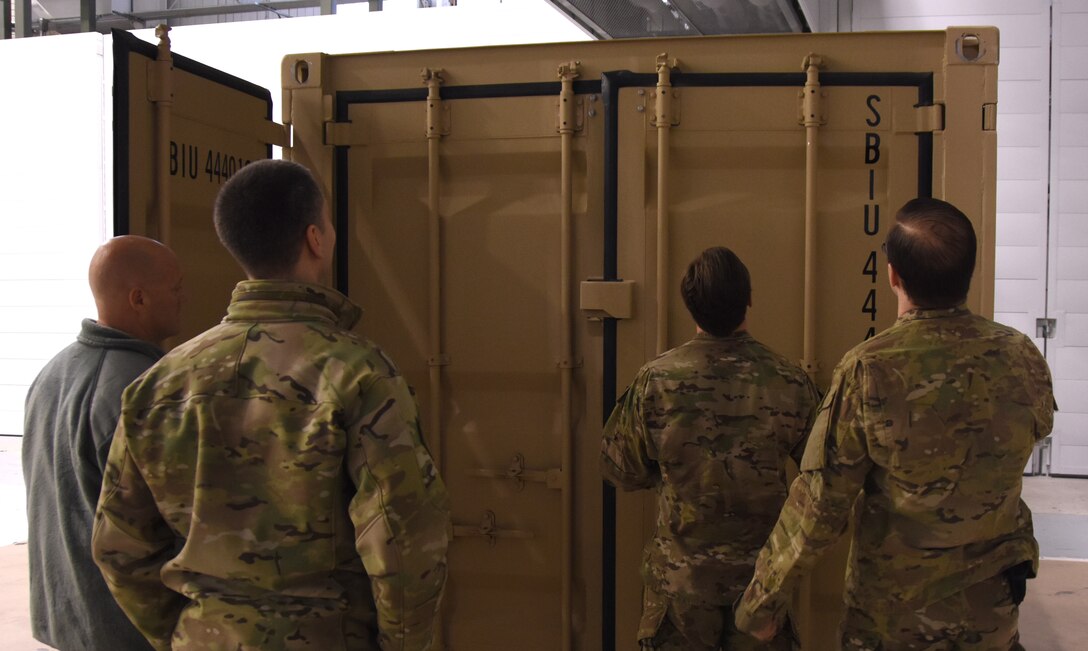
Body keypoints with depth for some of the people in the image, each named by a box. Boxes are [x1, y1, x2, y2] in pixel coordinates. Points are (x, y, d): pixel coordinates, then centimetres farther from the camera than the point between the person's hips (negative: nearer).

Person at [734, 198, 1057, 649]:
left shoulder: (870, 371, -23)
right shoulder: (1022, 358, -11)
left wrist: (763, 598, -7)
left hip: (893, 614, -3)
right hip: (992, 610, 3)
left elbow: (819, 504, -19)